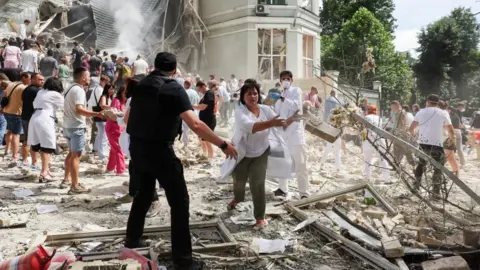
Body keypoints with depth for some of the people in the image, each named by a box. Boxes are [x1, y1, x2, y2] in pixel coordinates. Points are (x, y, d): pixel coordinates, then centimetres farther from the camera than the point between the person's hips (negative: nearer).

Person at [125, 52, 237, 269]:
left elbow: (131, 115, 24)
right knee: (179, 201, 0)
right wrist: (223, 145, -21)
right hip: (159, 150, -7)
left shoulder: (141, 85, 9)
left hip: (137, 147, 8)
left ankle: (132, 238, 38)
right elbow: (195, 124, -25)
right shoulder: (173, 88, -13)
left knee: (144, 192, 26)